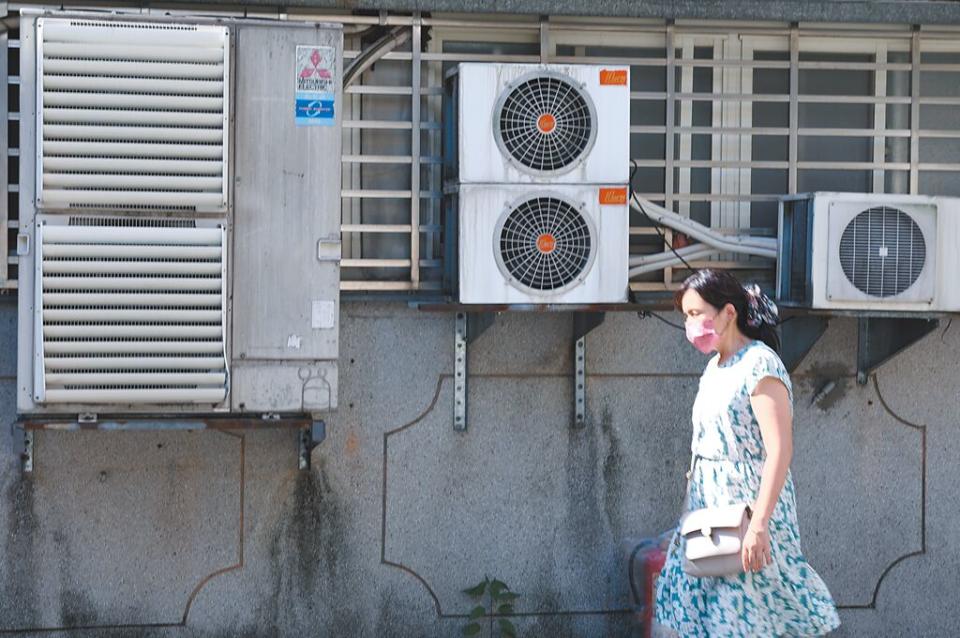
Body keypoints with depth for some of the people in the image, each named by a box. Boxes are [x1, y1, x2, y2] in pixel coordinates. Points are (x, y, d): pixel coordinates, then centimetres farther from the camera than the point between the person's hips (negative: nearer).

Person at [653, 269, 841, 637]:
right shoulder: (715, 368, 13)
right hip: (711, 506, 9)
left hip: (749, 505, -9)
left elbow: (780, 450, -21)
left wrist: (759, 524, -25)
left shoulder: (759, 365, -14)